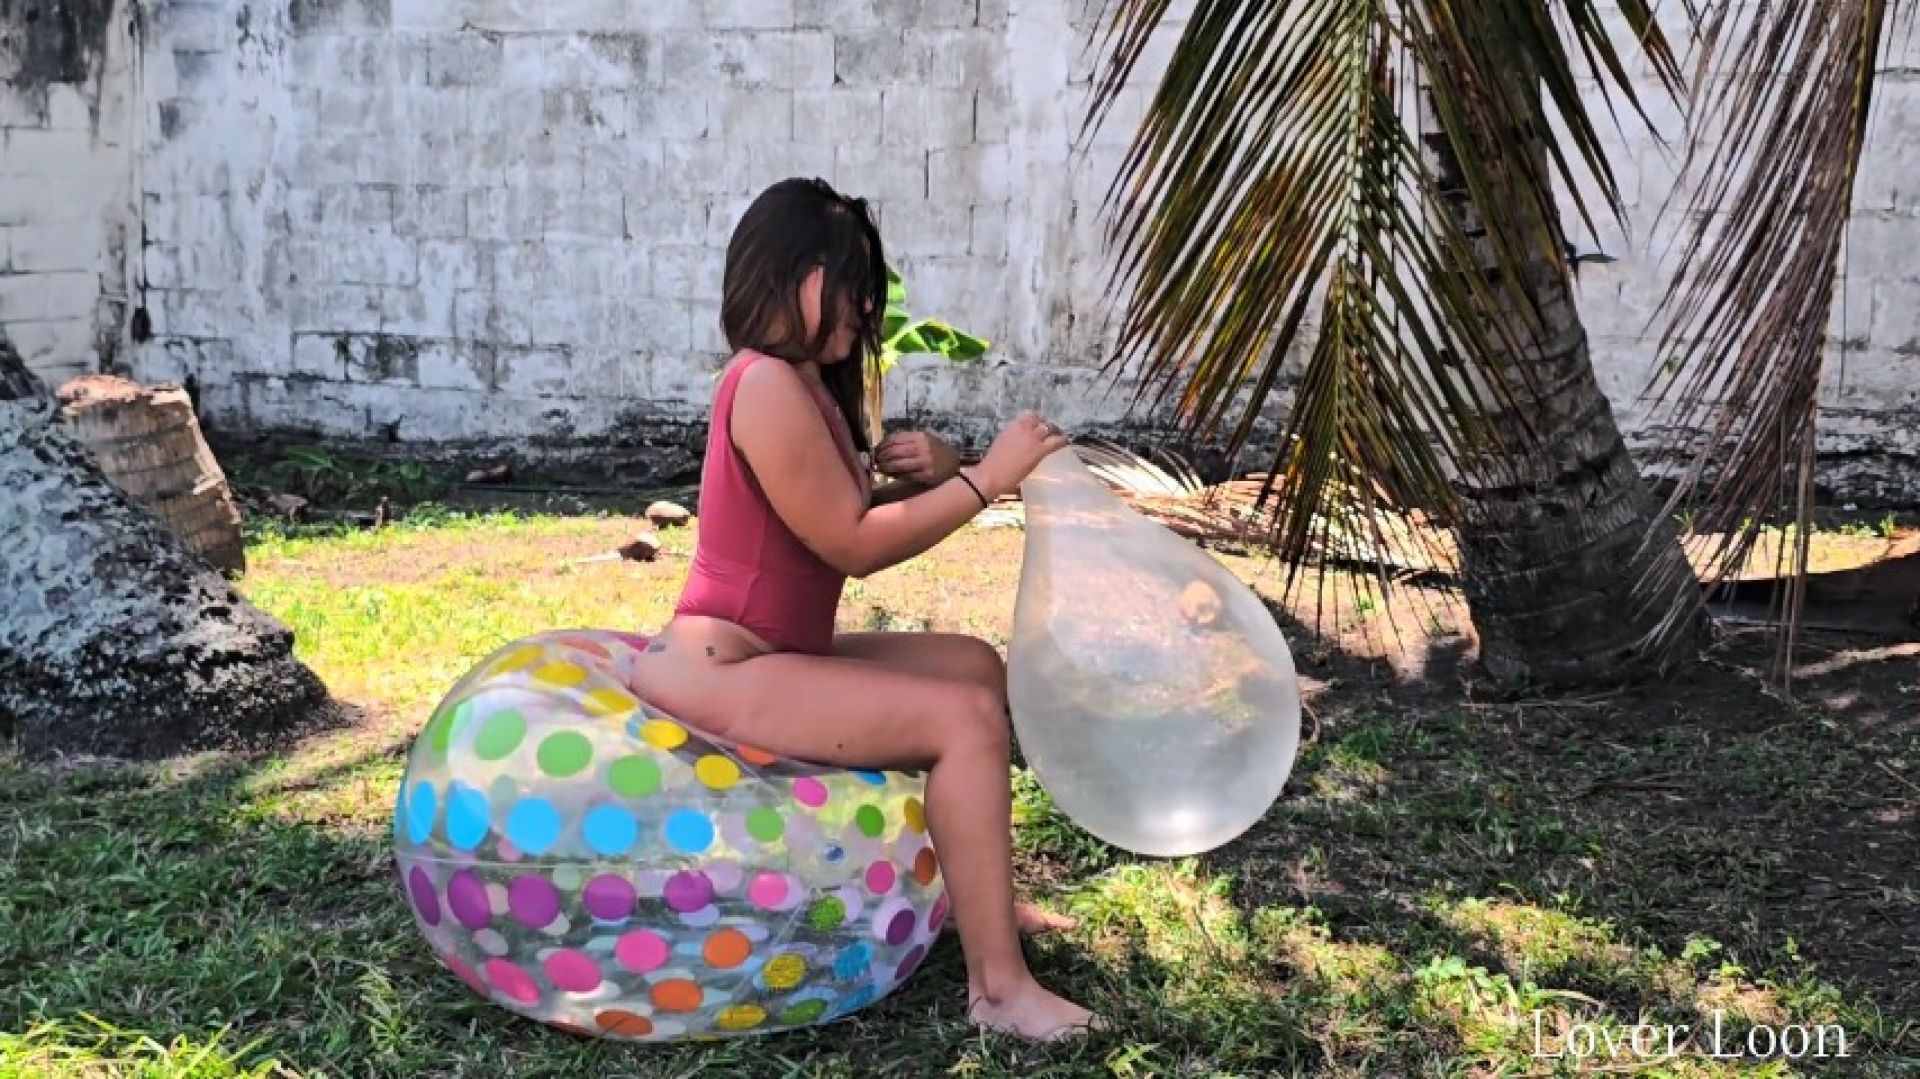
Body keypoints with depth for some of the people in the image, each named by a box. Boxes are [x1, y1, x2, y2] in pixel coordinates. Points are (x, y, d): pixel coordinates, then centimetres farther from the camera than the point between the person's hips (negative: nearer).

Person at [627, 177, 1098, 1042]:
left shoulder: (811, 386, 15)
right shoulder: (767, 384, -18)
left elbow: (862, 520, 13)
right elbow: (854, 545, -19)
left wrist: (931, 477, -8)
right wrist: (986, 478, -16)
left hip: (775, 655, 11)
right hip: (725, 671, -11)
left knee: (973, 665, 16)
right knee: (965, 718, -19)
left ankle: (978, 890, 22)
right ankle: (997, 985, -17)